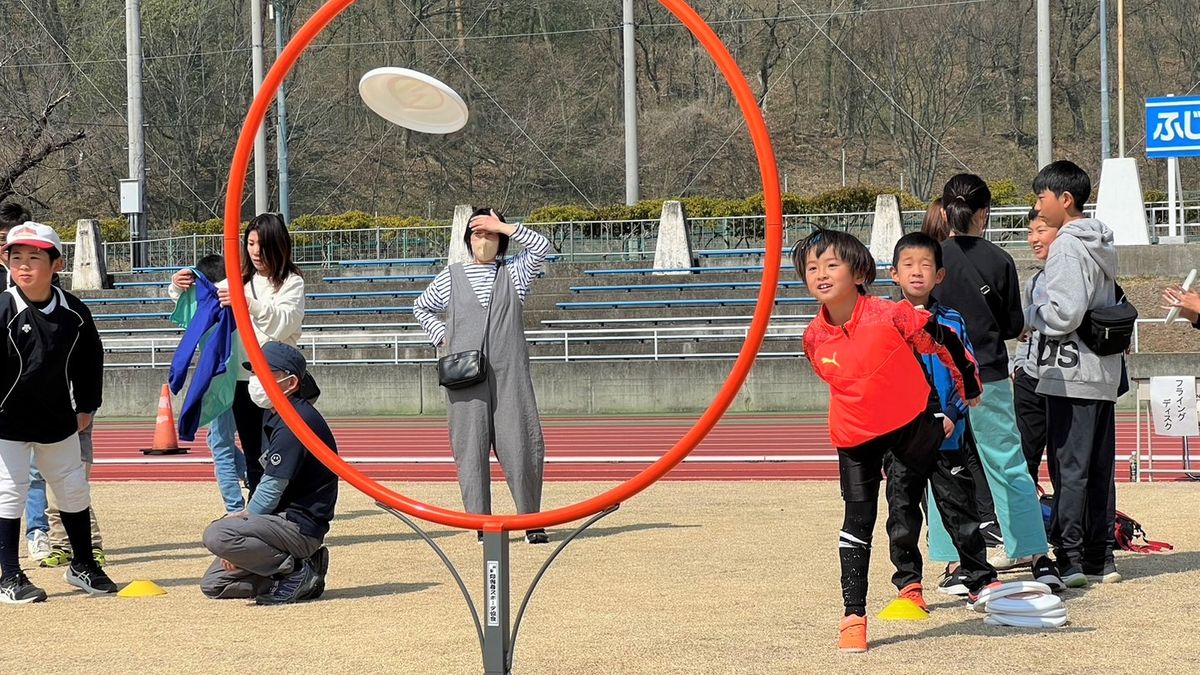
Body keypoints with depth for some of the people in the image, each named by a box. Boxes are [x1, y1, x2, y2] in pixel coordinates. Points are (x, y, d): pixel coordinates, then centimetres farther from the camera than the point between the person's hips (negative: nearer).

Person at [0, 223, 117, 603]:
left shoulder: (74, 312, -5)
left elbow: (90, 359, 9)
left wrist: (86, 407, 10)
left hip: (58, 419, 4)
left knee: (74, 489, 13)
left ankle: (82, 565, 31)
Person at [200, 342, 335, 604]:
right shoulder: (276, 417, 16)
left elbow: (271, 490, -19)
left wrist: (244, 519, -8)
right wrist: (245, 515, 4)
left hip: (301, 526, -10)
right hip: (286, 519, 10)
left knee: (217, 535, -30)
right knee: (213, 584, 10)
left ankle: (296, 572, -15)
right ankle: (298, 567, 9)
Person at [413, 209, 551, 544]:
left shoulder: (513, 273, 14)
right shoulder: (451, 277, 14)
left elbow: (541, 246, 0)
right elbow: (421, 307, 27)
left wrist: (502, 226, -1)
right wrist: (441, 336, 12)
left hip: (509, 376, 0)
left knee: (522, 444, -6)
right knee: (471, 447, -4)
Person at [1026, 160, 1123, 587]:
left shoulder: (1067, 247, -13)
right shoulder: (1102, 245, 15)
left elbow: (1063, 314, -22)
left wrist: (1027, 315, -4)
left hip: (1071, 375, -9)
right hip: (1104, 374, 9)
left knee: (1068, 468, -6)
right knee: (1100, 468, 11)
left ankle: (1070, 559, -6)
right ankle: (1101, 557, 15)